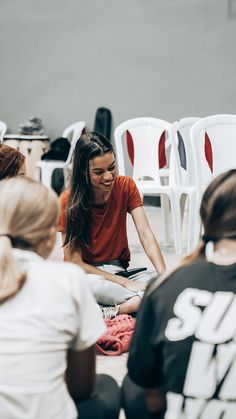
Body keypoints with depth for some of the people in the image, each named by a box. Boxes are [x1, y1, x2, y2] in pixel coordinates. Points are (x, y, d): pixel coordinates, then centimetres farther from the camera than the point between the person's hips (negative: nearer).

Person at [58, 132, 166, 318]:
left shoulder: (125, 186, -4)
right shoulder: (69, 201, -15)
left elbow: (146, 234, -12)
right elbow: (75, 263, -15)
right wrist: (125, 282, -21)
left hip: (119, 270, 3)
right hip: (87, 274, -3)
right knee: (90, 283, -40)